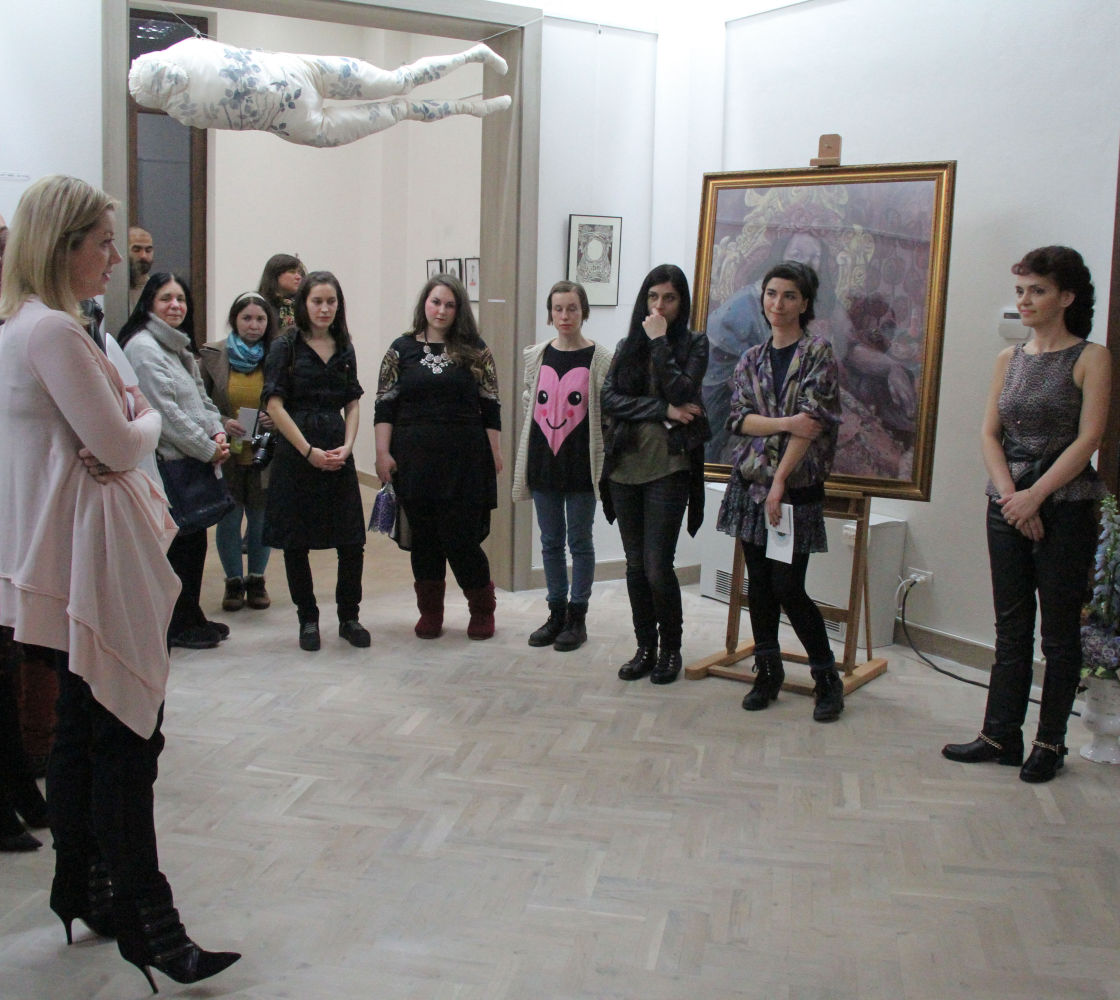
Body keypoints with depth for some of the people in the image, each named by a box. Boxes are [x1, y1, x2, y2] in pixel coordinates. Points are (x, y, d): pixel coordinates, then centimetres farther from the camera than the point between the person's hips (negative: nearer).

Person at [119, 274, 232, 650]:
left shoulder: (180, 347, 18)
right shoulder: (142, 347, -12)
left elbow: (201, 399, 20)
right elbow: (165, 411, -17)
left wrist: (218, 432, 1)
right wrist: (208, 449, -12)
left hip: (194, 462, 9)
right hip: (169, 463, -9)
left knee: (193, 542, 14)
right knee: (180, 545, -1)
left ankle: (191, 618, 25)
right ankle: (178, 626, 12)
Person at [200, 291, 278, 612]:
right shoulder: (211, 355, -2)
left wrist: (276, 419, -13)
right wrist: (222, 423, -15)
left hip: (264, 454, 0)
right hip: (226, 453, 0)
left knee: (261, 519, 9)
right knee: (229, 520, 6)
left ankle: (256, 580, 27)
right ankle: (233, 582, 23)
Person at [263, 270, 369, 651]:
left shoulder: (344, 348, 12)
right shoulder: (286, 346, -2)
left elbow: (352, 404, 12)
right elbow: (275, 405, -7)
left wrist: (347, 446, -5)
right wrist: (309, 451, -11)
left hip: (337, 453, 3)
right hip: (296, 452, -3)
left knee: (352, 541, -1)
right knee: (296, 542, 4)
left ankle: (349, 617, 15)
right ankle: (308, 619, 19)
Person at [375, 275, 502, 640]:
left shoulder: (475, 351, 4)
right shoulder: (402, 349, 6)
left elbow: (490, 408, 4)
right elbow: (385, 406, 4)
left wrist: (495, 452, 0)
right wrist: (383, 453, -3)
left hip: (464, 459, -2)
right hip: (416, 459, 2)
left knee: (461, 536, -3)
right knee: (423, 536, 7)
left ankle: (483, 610, 15)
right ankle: (430, 612, 21)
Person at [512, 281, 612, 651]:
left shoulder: (600, 359, -6)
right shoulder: (536, 356, 5)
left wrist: (604, 459, -9)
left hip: (581, 463, -4)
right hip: (543, 460, 4)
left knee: (580, 540, 5)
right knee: (550, 541, 11)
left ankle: (577, 617, 14)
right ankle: (556, 613, 21)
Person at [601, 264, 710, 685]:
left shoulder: (693, 344, 3)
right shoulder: (628, 346, 12)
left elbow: (681, 392, -14)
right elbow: (609, 398, -2)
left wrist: (660, 341, -10)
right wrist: (663, 410, -12)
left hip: (668, 467, -4)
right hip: (625, 466, 4)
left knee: (658, 567, -7)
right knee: (636, 565, 9)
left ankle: (671, 647, 13)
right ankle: (645, 647, 22)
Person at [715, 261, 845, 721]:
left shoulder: (818, 354, -4)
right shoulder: (752, 359, 10)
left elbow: (813, 422, -13)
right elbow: (740, 418, 0)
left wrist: (780, 481, -19)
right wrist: (785, 423, -18)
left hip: (796, 487, -4)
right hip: (750, 481, 5)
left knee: (788, 588, -5)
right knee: (759, 582, 8)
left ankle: (828, 678, 11)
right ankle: (767, 671, 22)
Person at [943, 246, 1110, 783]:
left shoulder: (1090, 358, -4)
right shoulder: (1009, 358, 11)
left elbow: (1088, 439, -11)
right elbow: (989, 432, 6)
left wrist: (1034, 496, -16)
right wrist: (1009, 495, -9)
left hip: (1065, 505, -5)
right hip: (1007, 504, 5)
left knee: (1059, 628, 4)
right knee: (1010, 626, 10)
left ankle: (1050, 742, 14)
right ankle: (1000, 735, 17)